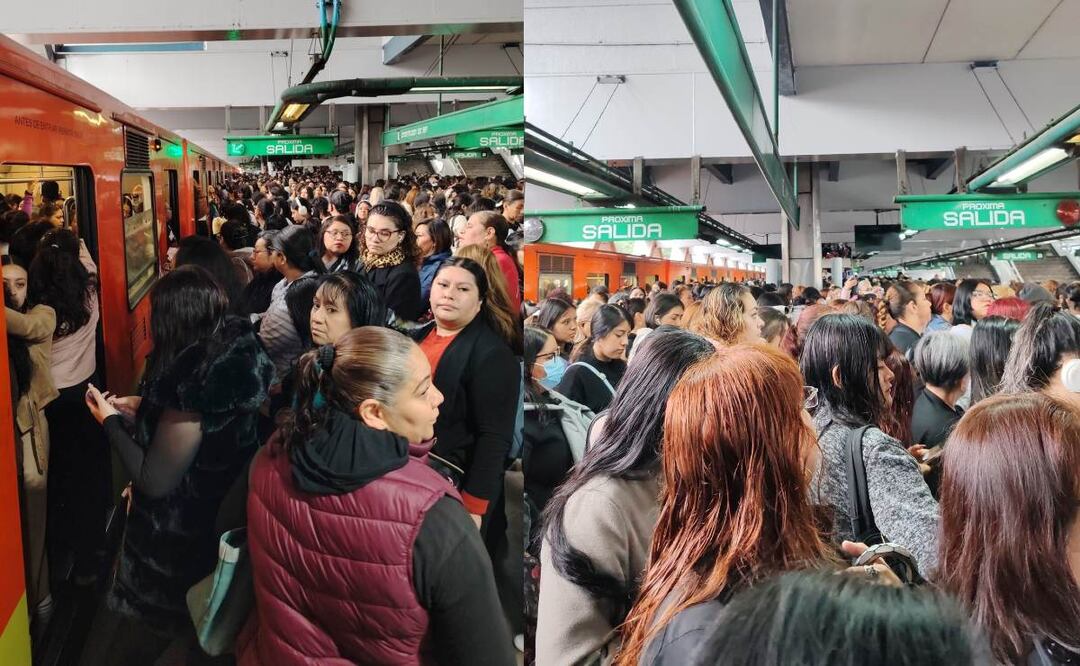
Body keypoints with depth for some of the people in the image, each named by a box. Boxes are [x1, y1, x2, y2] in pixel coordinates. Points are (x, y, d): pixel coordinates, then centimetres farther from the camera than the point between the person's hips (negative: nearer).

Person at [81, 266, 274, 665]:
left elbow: (154, 481, -23)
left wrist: (110, 420, -12)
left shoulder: (192, 384, -31)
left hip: (175, 548, -8)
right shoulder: (236, 357, -6)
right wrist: (144, 407, 10)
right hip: (224, 525, 8)